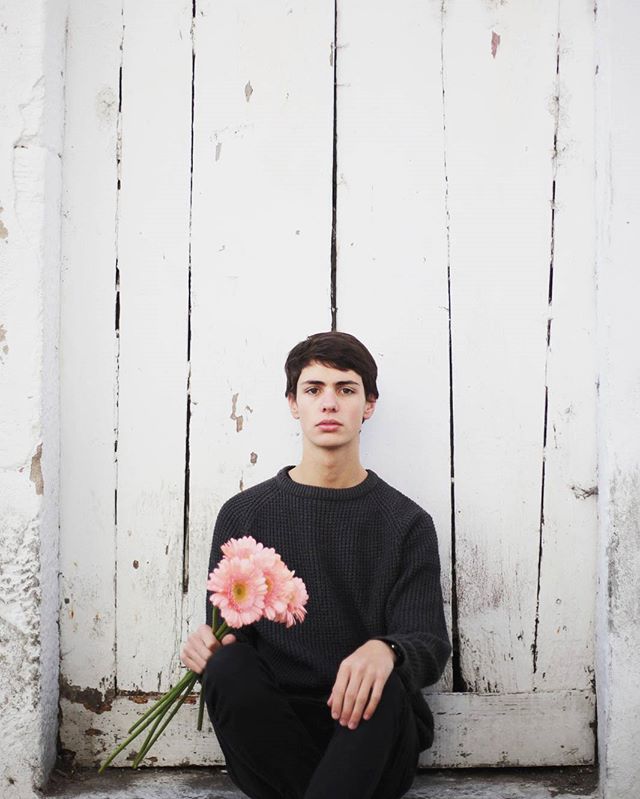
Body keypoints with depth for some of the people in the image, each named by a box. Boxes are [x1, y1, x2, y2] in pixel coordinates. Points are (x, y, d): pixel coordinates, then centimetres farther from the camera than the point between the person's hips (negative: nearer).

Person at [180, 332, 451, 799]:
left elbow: (432, 647, -4)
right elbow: (224, 637, 9)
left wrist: (386, 651, -29)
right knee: (227, 666, -29)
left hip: (371, 745, -2)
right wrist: (208, 642, -17)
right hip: (269, 743, 2)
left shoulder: (406, 522, 4)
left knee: (383, 686, -34)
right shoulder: (244, 514, 8)